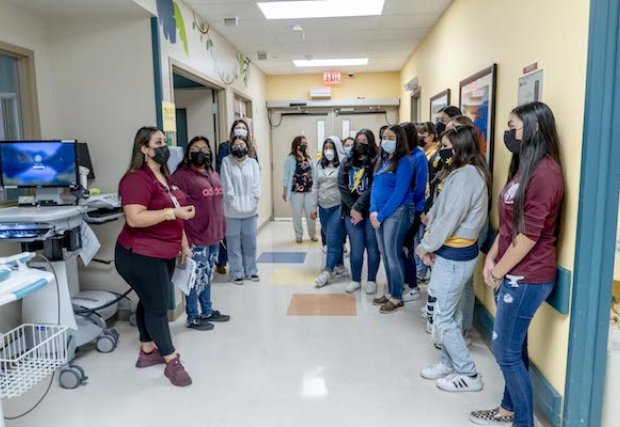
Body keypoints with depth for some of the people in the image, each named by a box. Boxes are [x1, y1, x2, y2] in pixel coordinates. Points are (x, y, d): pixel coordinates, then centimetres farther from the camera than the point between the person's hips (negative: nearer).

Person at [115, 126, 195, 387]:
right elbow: (134, 219, -28)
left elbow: (175, 216, 20)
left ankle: (147, 352, 31)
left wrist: (184, 244, 20)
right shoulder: (137, 179, -18)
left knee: (150, 303, 17)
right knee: (157, 306, -1)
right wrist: (173, 212, -30)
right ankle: (172, 362, 8)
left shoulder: (164, 177, 13)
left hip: (163, 253, 9)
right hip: (140, 256, -9)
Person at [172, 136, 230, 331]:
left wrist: (221, 230, 18)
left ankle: (207, 311, 32)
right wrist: (182, 237, -20)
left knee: (207, 277, 18)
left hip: (213, 236, 8)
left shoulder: (214, 175, 13)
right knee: (197, 278, 1)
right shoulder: (182, 176, -12)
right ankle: (192, 318, 16)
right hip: (195, 237, -8)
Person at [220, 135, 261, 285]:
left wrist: (253, 202, -8)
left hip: (250, 209, 3)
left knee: (250, 243, 11)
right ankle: (236, 273, 15)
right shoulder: (226, 161, -3)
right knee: (234, 243, 3)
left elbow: (256, 184, 1)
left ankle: (250, 271, 24)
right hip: (233, 210, -3)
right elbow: (227, 186, -7)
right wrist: (234, 202, -12)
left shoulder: (252, 162, 4)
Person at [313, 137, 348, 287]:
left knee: (333, 239, -7)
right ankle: (340, 266, 23)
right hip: (324, 208, 6)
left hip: (338, 207, -6)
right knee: (333, 239, 12)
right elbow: (316, 187, 15)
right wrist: (314, 207, 13)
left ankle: (328, 271, -4)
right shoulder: (320, 165, 11)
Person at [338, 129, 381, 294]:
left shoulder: (376, 162, -5)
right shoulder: (347, 161, 8)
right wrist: (352, 209, -8)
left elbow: (372, 188, -12)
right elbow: (342, 185, 0)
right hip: (351, 212, 3)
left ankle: (371, 280, 21)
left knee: (372, 247, 6)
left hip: (370, 211, -2)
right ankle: (355, 280, 21)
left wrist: (358, 208, -15)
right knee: (356, 248, 6)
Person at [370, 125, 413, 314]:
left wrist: (381, 215, -13)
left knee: (393, 256, -1)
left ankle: (397, 298, 12)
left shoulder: (404, 162, -10)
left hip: (396, 213, -7)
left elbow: (399, 193, -16)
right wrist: (373, 211, -3)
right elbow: (375, 186, 12)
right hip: (380, 213, 7)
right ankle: (389, 292, 27)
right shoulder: (382, 160, 12)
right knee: (385, 256, 13)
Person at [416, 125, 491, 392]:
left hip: (454, 255, -10)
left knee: (443, 317, 0)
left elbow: (450, 219, -22)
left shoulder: (466, 176, -20)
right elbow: (441, 213, 11)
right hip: (452, 251, 10)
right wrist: (431, 245, 3)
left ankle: (468, 375, 13)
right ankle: (449, 363, 32)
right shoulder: (461, 173, 13)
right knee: (450, 312, 18)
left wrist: (425, 246, -10)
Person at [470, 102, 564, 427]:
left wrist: (499, 272, -11)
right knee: (514, 347, 18)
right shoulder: (524, 167, 15)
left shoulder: (545, 172, -18)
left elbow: (529, 234, -20)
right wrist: (491, 258, 5)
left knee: (505, 351, 0)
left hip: (526, 278, -9)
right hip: (513, 275, 9)